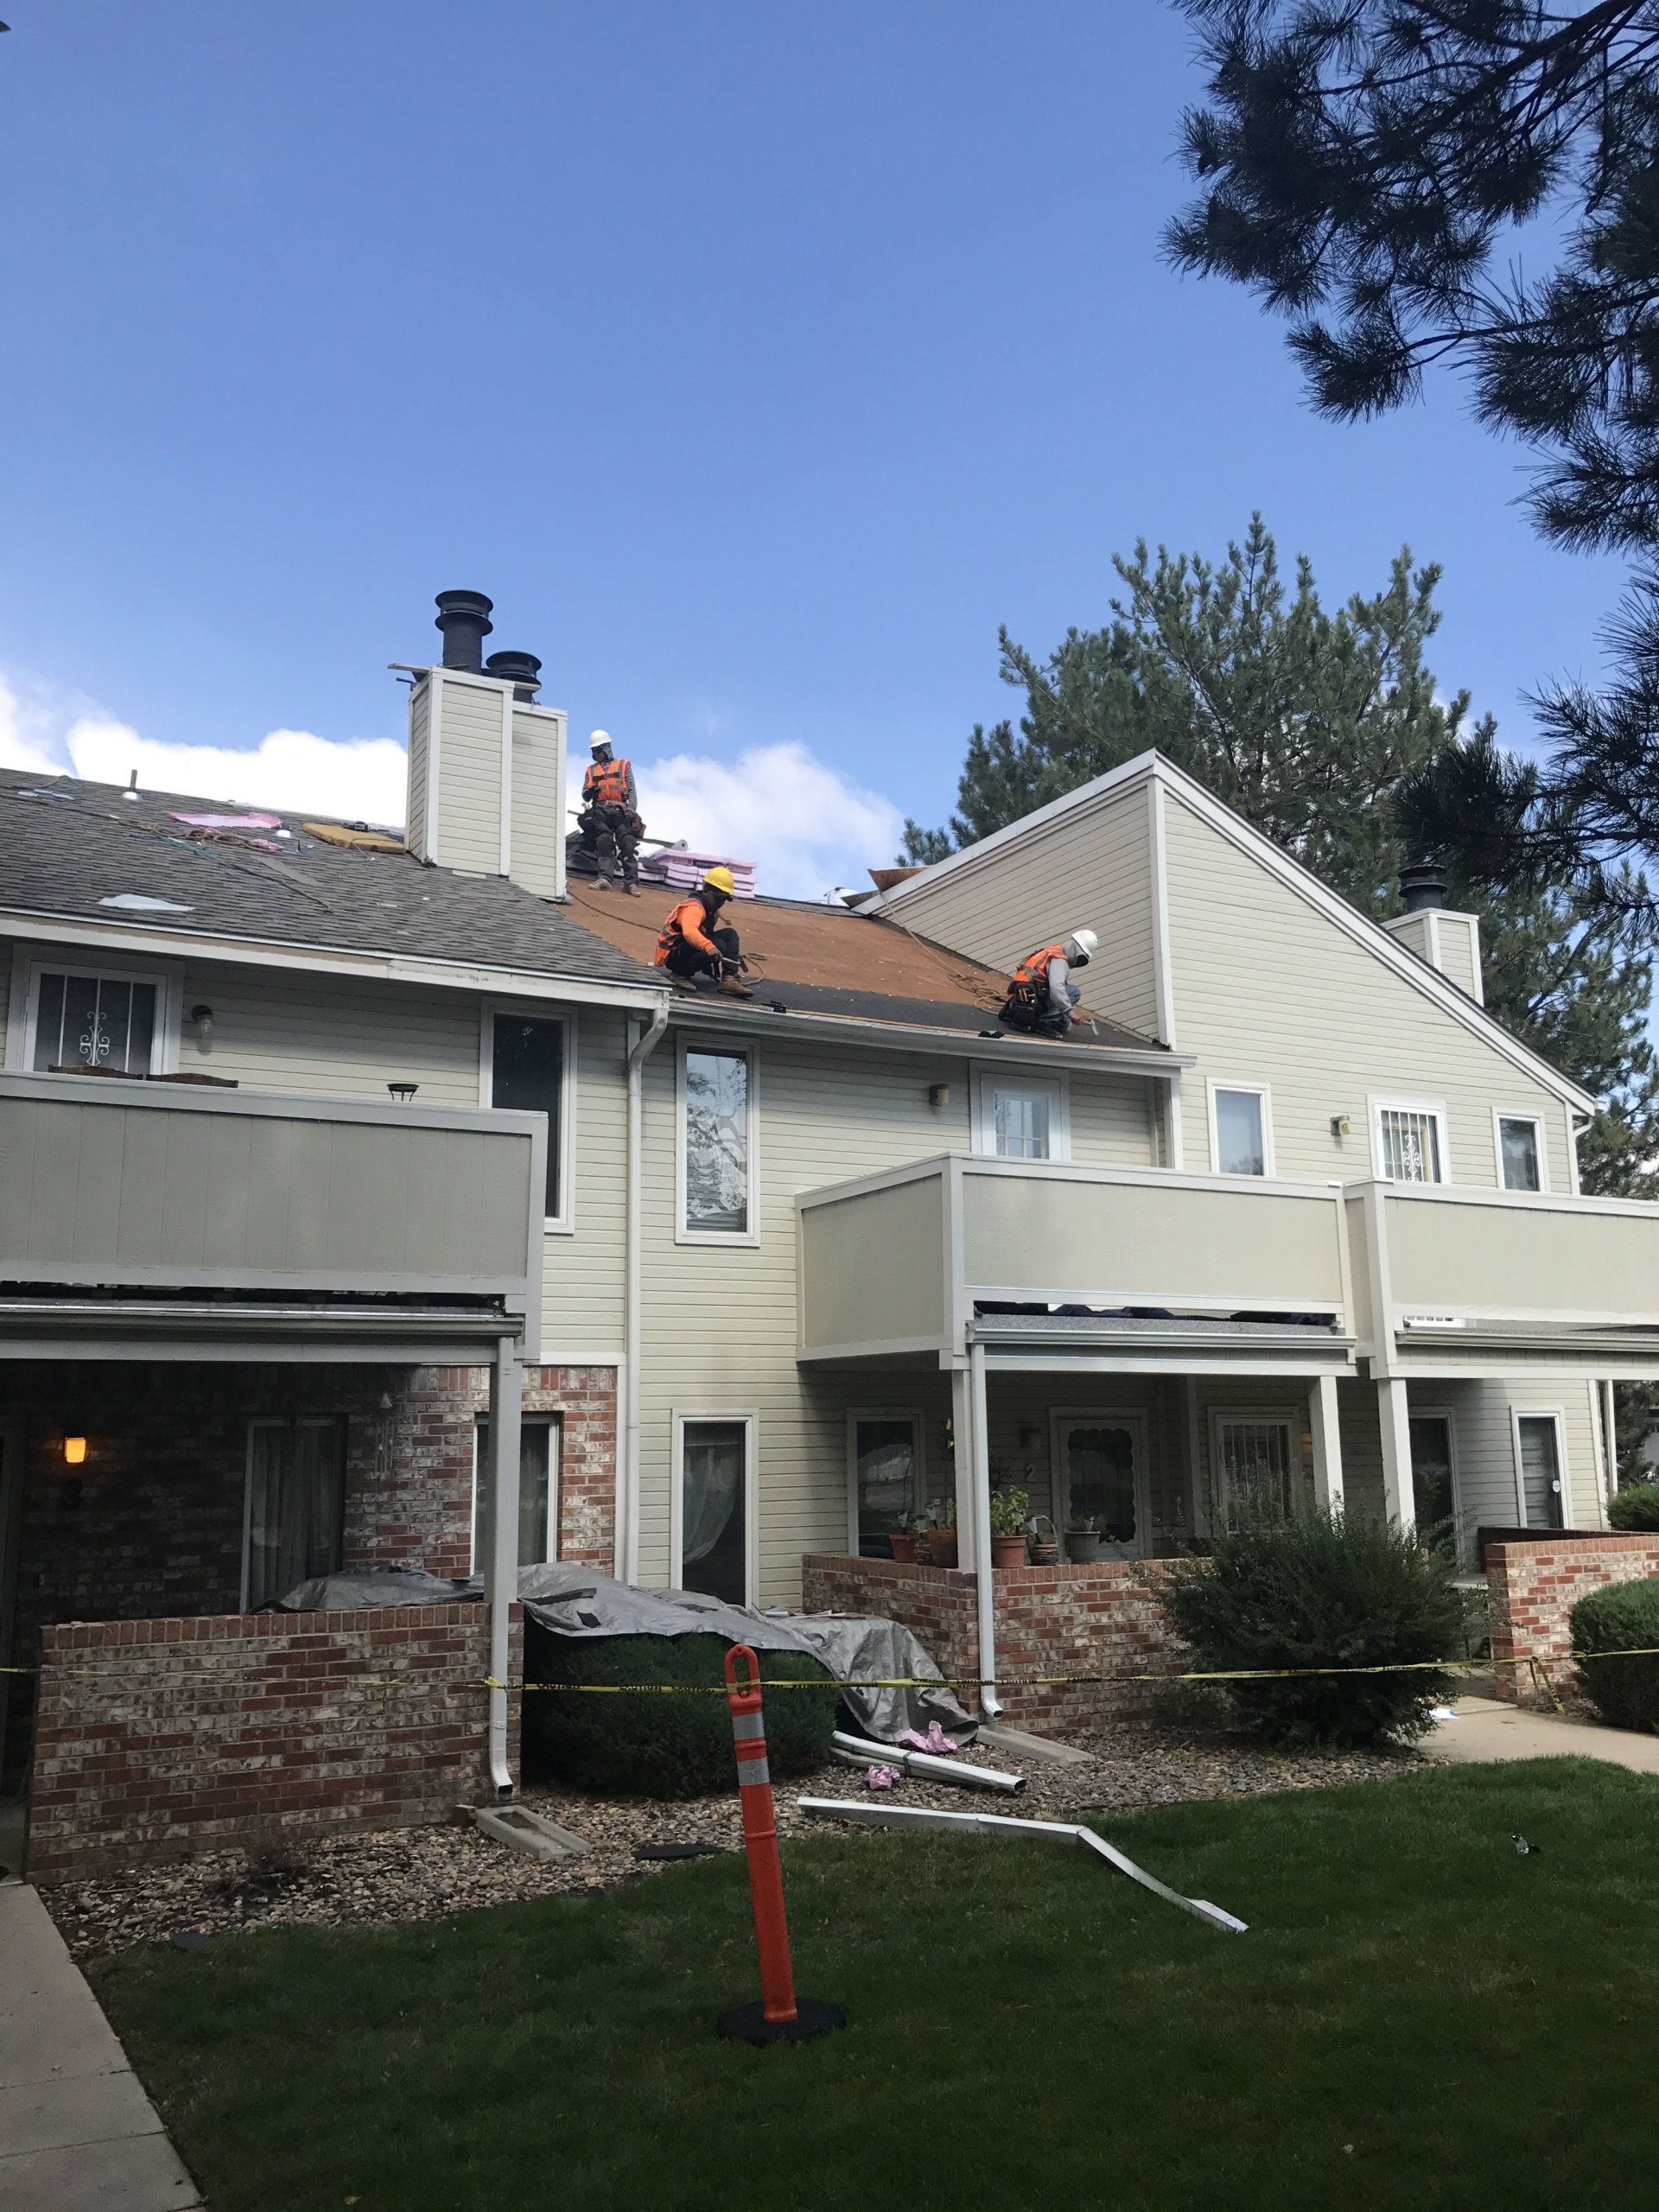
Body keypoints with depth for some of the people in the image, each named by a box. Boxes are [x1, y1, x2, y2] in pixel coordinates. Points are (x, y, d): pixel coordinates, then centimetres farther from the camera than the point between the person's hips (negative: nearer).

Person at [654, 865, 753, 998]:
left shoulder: (711, 910, 13)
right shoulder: (693, 907, -20)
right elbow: (689, 932, -42)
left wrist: (733, 954, 13)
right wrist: (709, 947, -58)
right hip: (673, 955, -10)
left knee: (730, 934, 1)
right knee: (718, 946, -30)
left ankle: (730, 979, -12)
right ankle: (681, 974, -17)